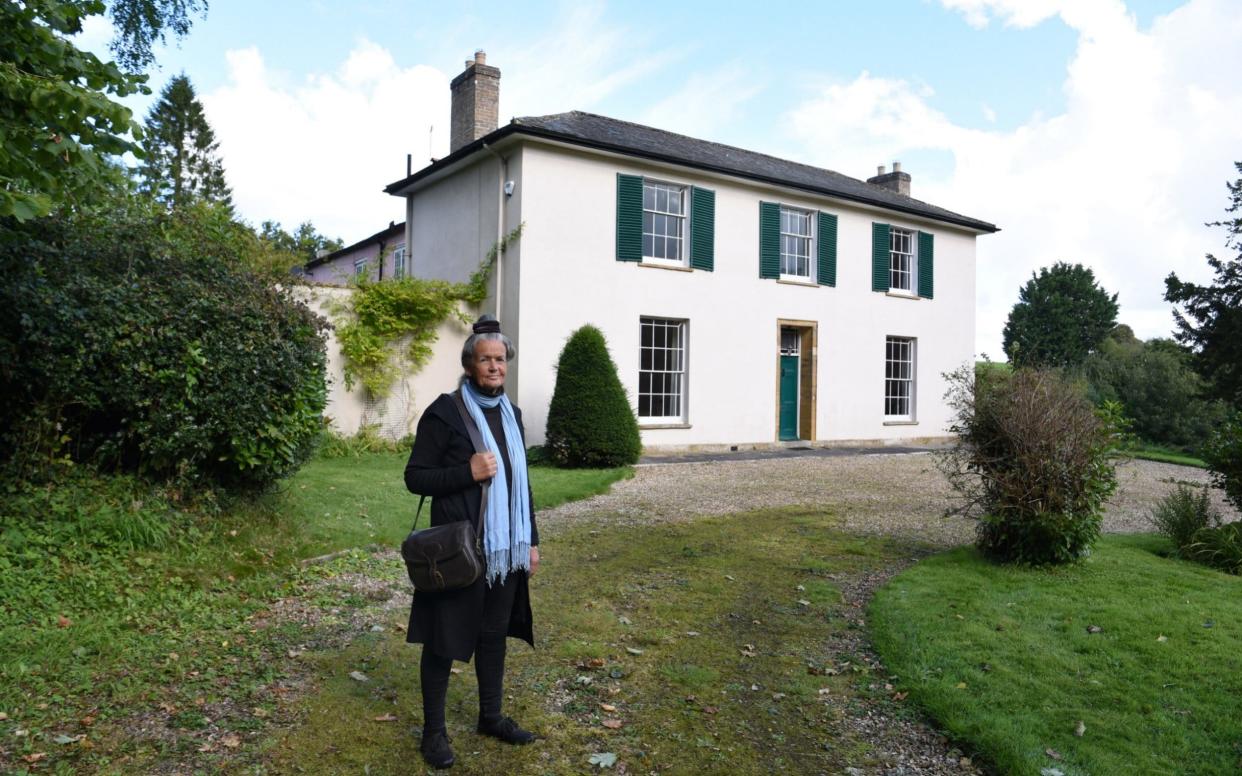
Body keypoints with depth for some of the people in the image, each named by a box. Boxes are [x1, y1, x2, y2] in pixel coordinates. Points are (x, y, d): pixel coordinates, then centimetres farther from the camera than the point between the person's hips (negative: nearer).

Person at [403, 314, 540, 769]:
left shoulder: (511, 413, 8)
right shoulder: (445, 412, -11)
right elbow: (415, 478, -10)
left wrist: (531, 540, 13)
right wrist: (468, 472, -23)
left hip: (505, 546, 6)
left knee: (495, 632, 17)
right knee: (444, 637, 6)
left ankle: (491, 716, 33)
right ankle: (434, 730, 22)